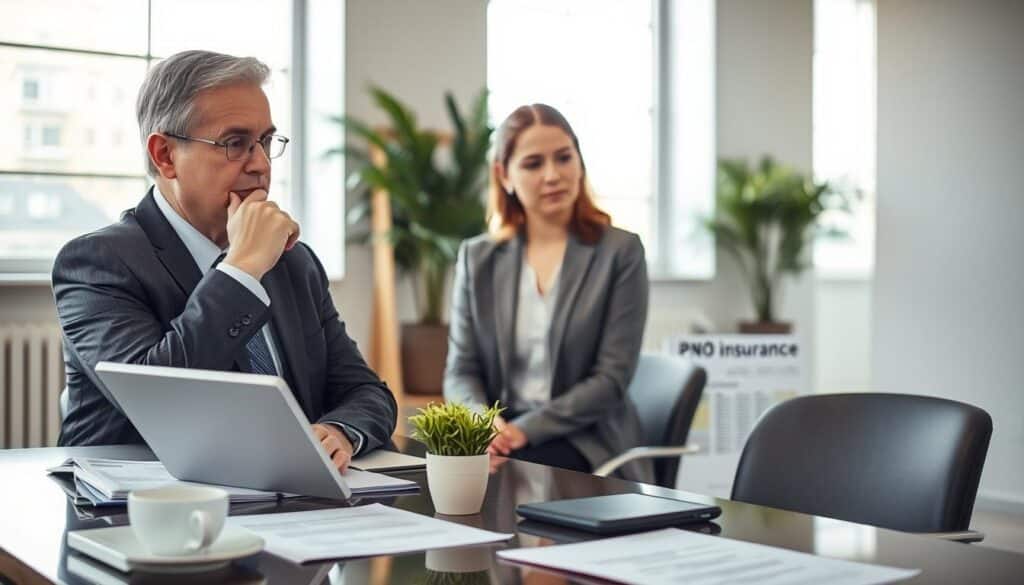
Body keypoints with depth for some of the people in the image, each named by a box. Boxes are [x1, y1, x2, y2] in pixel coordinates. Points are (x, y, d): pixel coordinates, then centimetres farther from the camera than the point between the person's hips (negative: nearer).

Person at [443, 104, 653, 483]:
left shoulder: (620, 252, -2)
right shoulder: (477, 258, 9)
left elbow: (612, 378, -8)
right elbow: (461, 370, 6)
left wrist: (524, 430, -18)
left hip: (587, 444, -3)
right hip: (500, 435, 4)